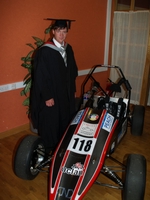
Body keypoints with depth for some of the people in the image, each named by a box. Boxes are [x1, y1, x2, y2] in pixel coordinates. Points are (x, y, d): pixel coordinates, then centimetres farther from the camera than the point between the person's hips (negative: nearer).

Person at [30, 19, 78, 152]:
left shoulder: (68, 49, 4)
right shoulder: (44, 51, -17)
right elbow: (40, 76, -17)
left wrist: (73, 90, 11)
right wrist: (47, 96, -17)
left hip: (66, 94, 7)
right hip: (50, 95, -6)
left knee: (65, 121, 17)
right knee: (50, 124, 8)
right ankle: (49, 151, 29)